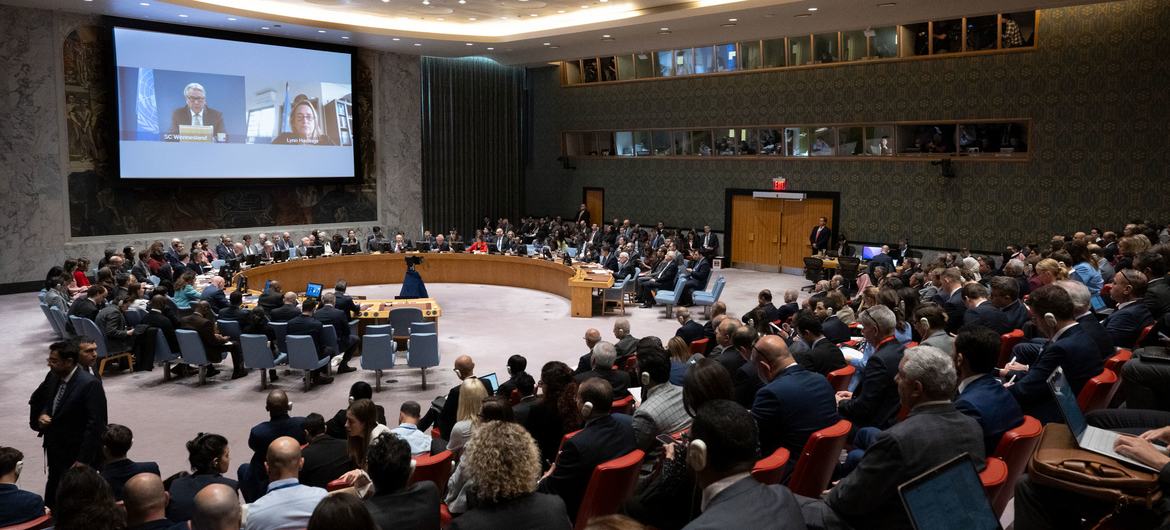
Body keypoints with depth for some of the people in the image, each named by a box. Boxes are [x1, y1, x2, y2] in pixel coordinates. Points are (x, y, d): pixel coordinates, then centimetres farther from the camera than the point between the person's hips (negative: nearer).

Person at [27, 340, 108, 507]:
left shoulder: (90, 384, -22)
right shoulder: (53, 376, 1)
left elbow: (95, 425, -22)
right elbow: (36, 400, 21)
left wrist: (83, 460, -23)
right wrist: (40, 416, -1)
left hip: (77, 455, -7)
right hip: (55, 451, 7)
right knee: (53, 497, 17)